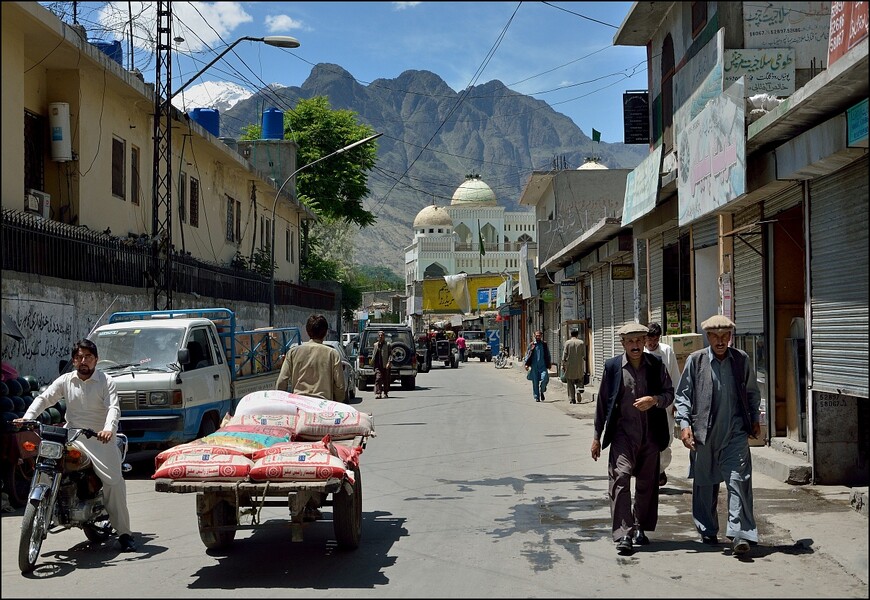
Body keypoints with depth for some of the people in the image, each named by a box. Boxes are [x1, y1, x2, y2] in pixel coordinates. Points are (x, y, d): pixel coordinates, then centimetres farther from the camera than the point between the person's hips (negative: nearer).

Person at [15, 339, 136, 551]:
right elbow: (44, 398, 3)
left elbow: (113, 408, -13)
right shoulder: (65, 380, 10)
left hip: (100, 438, -3)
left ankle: (124, 533, -7)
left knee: (114, 481, -15)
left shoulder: (106, 382, -1)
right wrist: (27, 417, -16)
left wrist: (109, 429, -34)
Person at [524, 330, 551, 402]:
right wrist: (527, 364, -2)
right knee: (535, 382, 1)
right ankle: (537, 397, 10)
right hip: (534, 366, 0)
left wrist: (549, 365, 14)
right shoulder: (531, 345, 7)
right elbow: (528, 355, 8)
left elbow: (548, 355, 17)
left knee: (544, 379, -18)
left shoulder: (545, 344, 10)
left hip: (543, 366, 0)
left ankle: (542, 391, 8)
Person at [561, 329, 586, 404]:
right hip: (579, 366, 1)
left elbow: (564, 355, -5)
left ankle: (572, 399, 5)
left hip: (569, 366, -1)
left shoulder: (567, 343, -5)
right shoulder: (581, 343, -1)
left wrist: (563, 365, 2)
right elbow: (584, 355, 2)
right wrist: (584, 368, 13)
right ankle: (579, 389, -10)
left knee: (570, 383, 7)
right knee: (580, 379, 19)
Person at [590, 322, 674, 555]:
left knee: (647, 483, 10)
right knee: (620, 477, -16)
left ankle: (640, 528, 26)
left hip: (651, 433, 2)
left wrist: (655, 400, -14)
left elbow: (669, 393, 10)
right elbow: (602, 402, 6)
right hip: (623, 432, -2)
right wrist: (597, 436, 7)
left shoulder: (656, 365, 5)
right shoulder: (612, 366, 1)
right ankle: (623, 534, -15)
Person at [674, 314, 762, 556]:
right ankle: (708, 531, 26)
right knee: (704, 483, 10)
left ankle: (740, 533, -8)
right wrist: (684, 424, -6)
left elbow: (752, 392, 19)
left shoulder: (742, 360, 6)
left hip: (735, 432, 0)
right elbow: (683, 394, 3)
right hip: (703, 432, 0)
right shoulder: (695, 360, 1)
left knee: (738, 479, -10)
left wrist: (755, 419, 15)